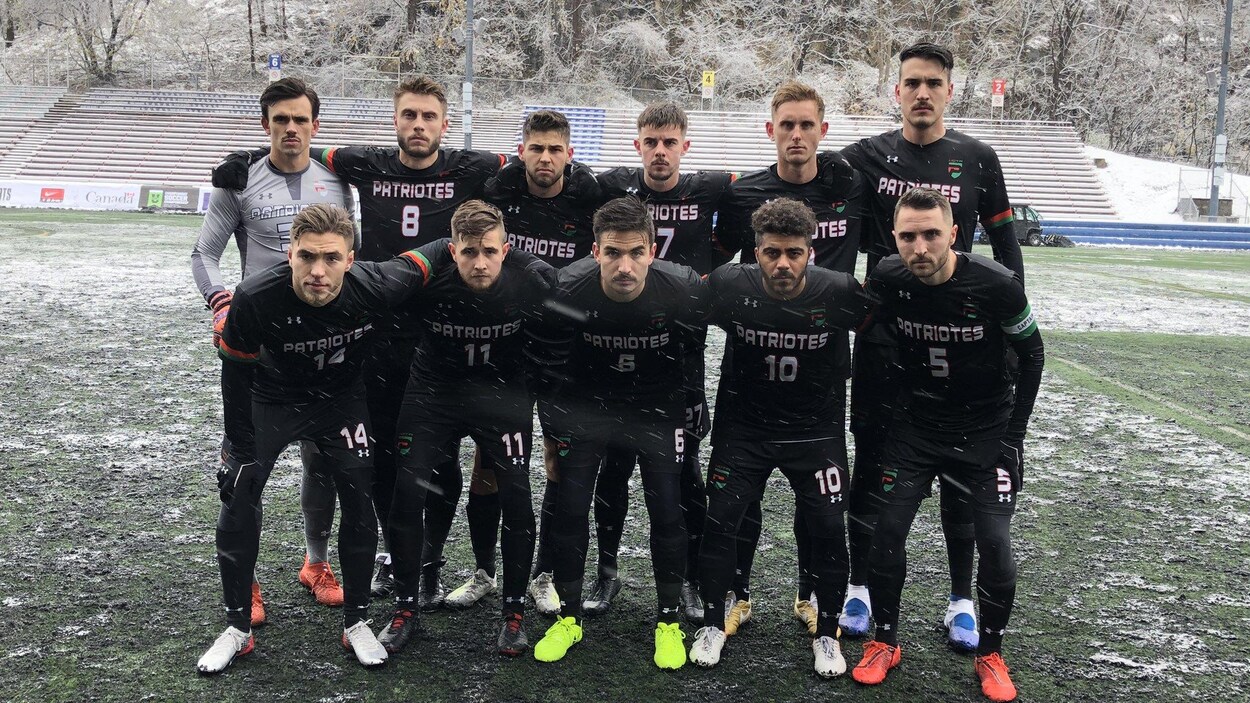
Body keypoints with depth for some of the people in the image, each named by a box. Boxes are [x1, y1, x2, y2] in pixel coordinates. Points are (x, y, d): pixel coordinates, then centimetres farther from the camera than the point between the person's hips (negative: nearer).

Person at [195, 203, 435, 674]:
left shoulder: (374, 287, -33)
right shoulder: (256, 299, -33)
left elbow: (421, 260, -10)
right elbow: (237, 374, -16)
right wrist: (241, 449, -11)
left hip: (340, 399, 1)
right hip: (271, 398, -1)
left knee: (359, 500, -3)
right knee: (238, 497, -6)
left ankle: (356, 621, 16)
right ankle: (237, 627, 11)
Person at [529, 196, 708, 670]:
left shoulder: (684, 291, -25)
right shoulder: (565, 292, -25)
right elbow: (550, 369, -7)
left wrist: (692, 425, 4)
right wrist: (552, 434, -1)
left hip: (657, 408, 0)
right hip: (586, 404, 0)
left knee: (668, 512, -3)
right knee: (570, 509, -1)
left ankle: (669, 622, 17)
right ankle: (568, 619, 19)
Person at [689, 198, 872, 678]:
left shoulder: (839, 292, -19)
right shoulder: (729, 287, -18)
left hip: (816, 429, 0)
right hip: (743, 426, 1)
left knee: (829, 527, -3)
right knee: (720, 520, -2)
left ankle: (826, 634, 18)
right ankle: (713, 625, 19)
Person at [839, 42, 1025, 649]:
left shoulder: (977, 160, 4)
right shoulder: (865, 157, 2)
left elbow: (1004, 245, 9)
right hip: (881, 336, 0)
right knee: (872, 463, 7)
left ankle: (961, 601, 19)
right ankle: (859, 588, 21)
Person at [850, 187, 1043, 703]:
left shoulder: (996, 286, -21)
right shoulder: (886, 280, -15)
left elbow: (1032, 354, -5)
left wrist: (1014, 433, -5)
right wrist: (887, 416, 5)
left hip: (986, 429, -2)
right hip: (915, 427, 2)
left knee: (995, 544, -7)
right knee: (886, 533, -2)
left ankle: (990, 654, 16)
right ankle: (885, 643, 19)